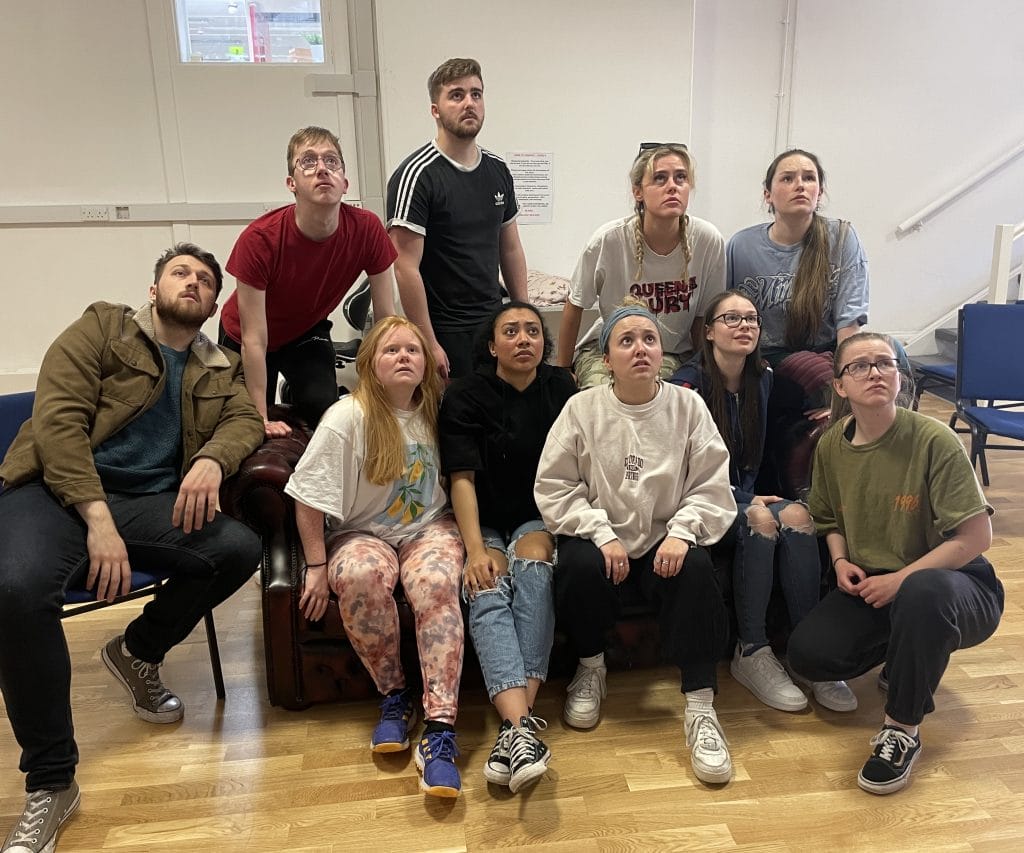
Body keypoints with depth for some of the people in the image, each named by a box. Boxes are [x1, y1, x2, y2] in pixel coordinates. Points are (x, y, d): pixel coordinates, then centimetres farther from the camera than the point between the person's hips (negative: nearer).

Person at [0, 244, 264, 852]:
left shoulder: (220, 369, 20)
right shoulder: (102, 329, 6)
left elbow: (246, 420, 3)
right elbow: (57, 421, -6)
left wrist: (212, 460, -23)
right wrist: (98, 519, -19)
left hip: (152, 501, 4)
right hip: (59, 489, -3)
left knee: (241, 548, -23)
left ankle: (139, 653, 6)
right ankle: (50, 784, -16)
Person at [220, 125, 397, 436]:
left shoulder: (367, 230, -27)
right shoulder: (259, 239, -34)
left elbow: (386, 319, -18)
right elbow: (254, 341, -30)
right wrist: (262, 420, -28)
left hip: (308, 333, 1)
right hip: (244, 338, -1)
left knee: (324, 409, -23)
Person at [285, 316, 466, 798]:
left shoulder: (437, 412, 3)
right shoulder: (348, 416, -10)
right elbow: (308, 496, -10)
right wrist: (317, 567, -10)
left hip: (429, 529, 2)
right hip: (362, 533, -1)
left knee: (436, 584, -33)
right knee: (360, 576, -37)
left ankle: (440, 726, -33)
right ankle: (393, 696, -15)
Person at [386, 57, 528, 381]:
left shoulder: (498, 170, 9)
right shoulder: (416, 175, -12)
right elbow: (406, 268, -16)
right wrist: (428, 345, -18)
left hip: (495, 326, 6)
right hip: (446, 335, -6)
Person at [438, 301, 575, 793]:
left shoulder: (561, 389, 7)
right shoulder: (465, 396, -2)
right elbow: (462, 477, -12)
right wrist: (475, 548, -25)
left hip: (538, 518, 1)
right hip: (483, 522, -1)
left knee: (533, 565, -32)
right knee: (488, 591, -31)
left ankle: (514, 724, -39)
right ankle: (522, 727, -46)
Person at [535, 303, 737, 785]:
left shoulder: (688, 407, 2)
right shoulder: (581, 409, -1)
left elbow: (712, 487, -1)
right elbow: (554, 487, -4)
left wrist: (682, 532, -18)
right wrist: (602, 533, -15)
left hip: (665, 542, 1)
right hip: (600, 537, 0)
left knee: (696, 570, -31)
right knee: (580, 565, -32)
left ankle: (700, 706, -17)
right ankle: (590, 667, 0)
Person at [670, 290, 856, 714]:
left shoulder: (762, 378, 8)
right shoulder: (690, 381, -12)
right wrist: (747, 504, -17)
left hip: (743, 495, 5)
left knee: (797, 516, -23)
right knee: (760, 523, -31)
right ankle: (751, 653, -20)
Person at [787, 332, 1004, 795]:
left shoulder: (934, 440, -18)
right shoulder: (831, 446, -2)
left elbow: (976, 537, -17)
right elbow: (831, 519, 14)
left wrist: (900, 579, -20)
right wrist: (840, 561, -6)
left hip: (951, 584, -5)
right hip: (870, 587, 5)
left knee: (923, 591, -41)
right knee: (807, 653, -17)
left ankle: (903, 729, -20)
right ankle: (906, 656, 15)